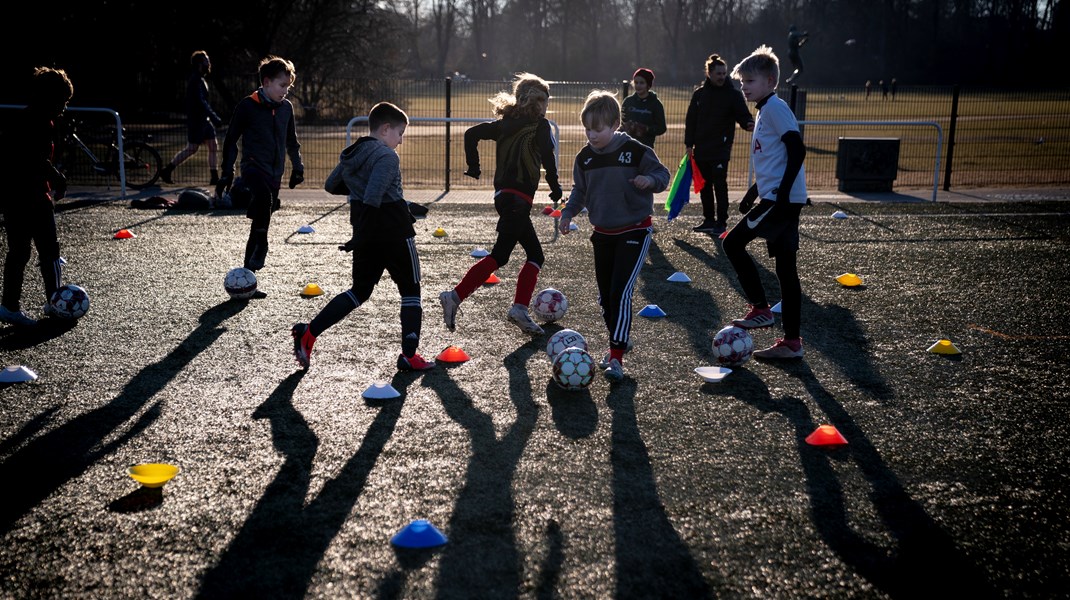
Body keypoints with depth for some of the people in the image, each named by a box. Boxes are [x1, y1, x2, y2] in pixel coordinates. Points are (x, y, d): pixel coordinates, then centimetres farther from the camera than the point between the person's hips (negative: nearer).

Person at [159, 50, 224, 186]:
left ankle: (215, 178, 3)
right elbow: (202, 103, -24)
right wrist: (214, 118, -27)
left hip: (204, 120, 9)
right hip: (196, 121, -9)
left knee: (213, 147, 3)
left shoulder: (201, 80, 16)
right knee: (192, 149, -4)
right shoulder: (196, 80, -15)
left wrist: (213, 117, 22)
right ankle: (166, 170, 6)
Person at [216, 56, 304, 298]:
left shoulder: (286, 107, 10)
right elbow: (231, 140, -1)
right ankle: (261, 247, -30)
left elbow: (291, 141, 23)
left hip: (274, 173, 6)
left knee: (260, 223, 8)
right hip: (253, 167, -6)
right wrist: (227, 173, -3)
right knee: (264, 195, -39)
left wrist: (297, 166, 14)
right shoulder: (247, 106, -6)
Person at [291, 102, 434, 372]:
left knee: (360, 290, 17)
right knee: (411, 291, 8)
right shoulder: (387, 156, -15)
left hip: (365, 237, 7)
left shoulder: (351, 154, 10)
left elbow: (331, 185, 22)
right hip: (395, 233, -7)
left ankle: (308, 331, 6)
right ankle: (409, 355, 6)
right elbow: (372, 199, -27)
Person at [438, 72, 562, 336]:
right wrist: (555, 187, -5)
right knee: (499, 255, -11)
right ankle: (455, 296, -16)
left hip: (503, 194, 9)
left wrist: (473, 167, 16)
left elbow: (472, 133, 10)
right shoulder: (540, 124, -3)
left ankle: (519, 309, 5)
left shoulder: (505, 123, 16)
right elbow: (547, 156, -16)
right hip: (519, 198, -9)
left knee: (535, 255, 14)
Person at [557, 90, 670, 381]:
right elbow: (580, 190, 13)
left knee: (620, 292, -16)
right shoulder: (584, 157, 1)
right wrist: (568, 212, -2)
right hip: (602, 234, 6)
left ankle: (616, 358, -15)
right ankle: (620, 341, 34)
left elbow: (662, 174, -6)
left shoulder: (636, 151, -14)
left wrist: (650, 180, -29)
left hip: (634, 231, -6)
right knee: (605, 295, 12)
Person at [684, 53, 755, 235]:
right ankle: (709, 220, 21)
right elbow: (690, 120, 10)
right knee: (704, 186, 11)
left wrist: (749, 124, -29)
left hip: (721, 150, -4)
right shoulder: (699, 94, 7)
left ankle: (721, 223, -1)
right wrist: (689, 144, 4)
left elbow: (743, 116, -6)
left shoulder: (733, 94, -2)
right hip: (701, 150, 4)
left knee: (720, 186, -6)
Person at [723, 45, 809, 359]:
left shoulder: (775, 107, -11)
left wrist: (783, 191, -25)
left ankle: (760, 309, 1)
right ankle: (792, 342, 14)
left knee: (733, 243, -6)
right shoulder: (765, 109, 19)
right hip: (780, 200, 10)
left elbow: (797, 150, -20)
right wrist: (754, 191, 29)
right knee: (785, 268, 10)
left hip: (782, 200, -10)